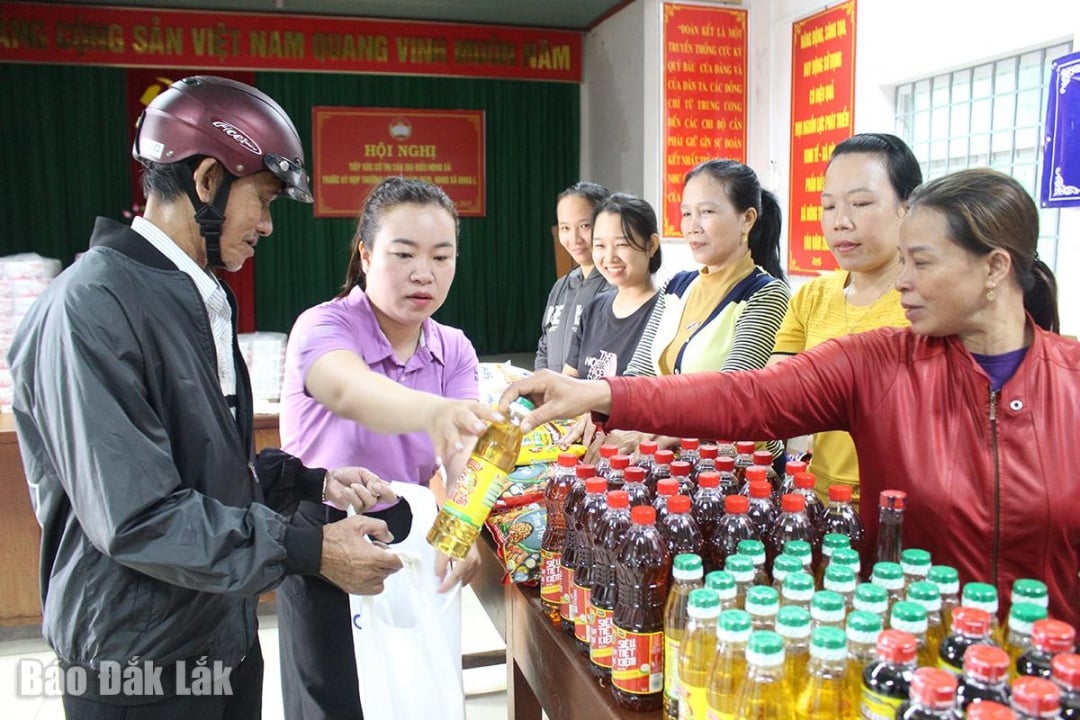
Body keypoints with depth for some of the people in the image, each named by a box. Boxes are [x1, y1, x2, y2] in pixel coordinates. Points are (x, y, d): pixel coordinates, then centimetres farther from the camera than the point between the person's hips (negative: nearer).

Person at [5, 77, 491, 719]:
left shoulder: (201, 299, 8)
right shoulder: (93, 306, -21)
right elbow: (136, 517, -25)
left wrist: (315, 483, 0)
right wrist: (310, 552, -23)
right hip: (142, 667, -8)